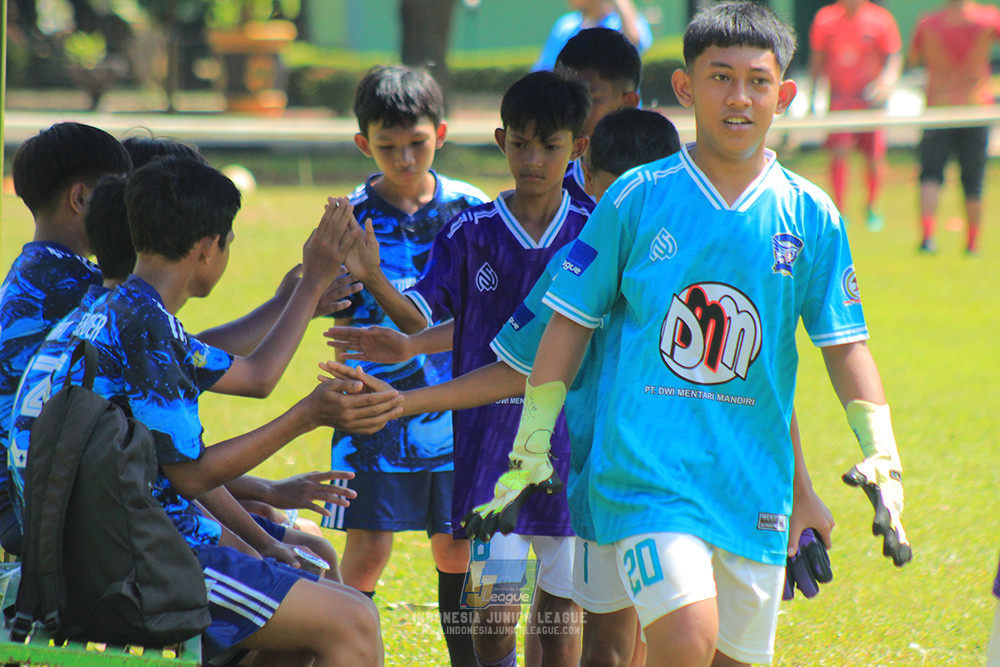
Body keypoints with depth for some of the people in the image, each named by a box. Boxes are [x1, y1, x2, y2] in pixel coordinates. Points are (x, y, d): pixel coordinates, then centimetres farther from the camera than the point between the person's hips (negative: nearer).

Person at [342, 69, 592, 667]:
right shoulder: (471, 232, -2)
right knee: (495, 609, -6)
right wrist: (374, 280, -23)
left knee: (561, 605, 8)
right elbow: (420, 318, -5)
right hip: (490, 434, -1)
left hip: (570, 438, 1)